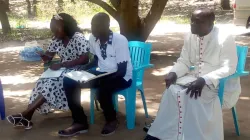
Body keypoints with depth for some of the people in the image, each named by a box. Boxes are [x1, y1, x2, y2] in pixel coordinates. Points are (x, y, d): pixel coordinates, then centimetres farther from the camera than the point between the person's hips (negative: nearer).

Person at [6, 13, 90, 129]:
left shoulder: (78, 38, -16)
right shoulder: (56, 40, 5)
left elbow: (85, 59, -23)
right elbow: (48, 57, 6)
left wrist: (61, 64, -26)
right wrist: (38, 53, -19)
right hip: (62, 69, 6)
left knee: (52, 83, -29)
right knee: (43, 82, -21)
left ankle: (25, 114, -26)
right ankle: (26, 118, -26)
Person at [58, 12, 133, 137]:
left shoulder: (120, 40, -22)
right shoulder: (93, 38, -3)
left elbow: (122, 70, -23)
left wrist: (101, 80, -34)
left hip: (121, 77, -6)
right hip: (102, 73, 7)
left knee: (102, 89, -38)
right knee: (69, 81, -11)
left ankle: (111, 120, -6)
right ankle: (80, 122, -2)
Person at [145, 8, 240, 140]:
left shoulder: (225, 39, -14)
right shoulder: (190, 37, 4)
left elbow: (228, 68, -20)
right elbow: (184, 61, 9)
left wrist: (204, 80, -33)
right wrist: (173, 73, -14)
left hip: (220, 83, -5)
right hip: (196, 78, 6)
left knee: (192, 95, -32)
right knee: (173, 89, -21)